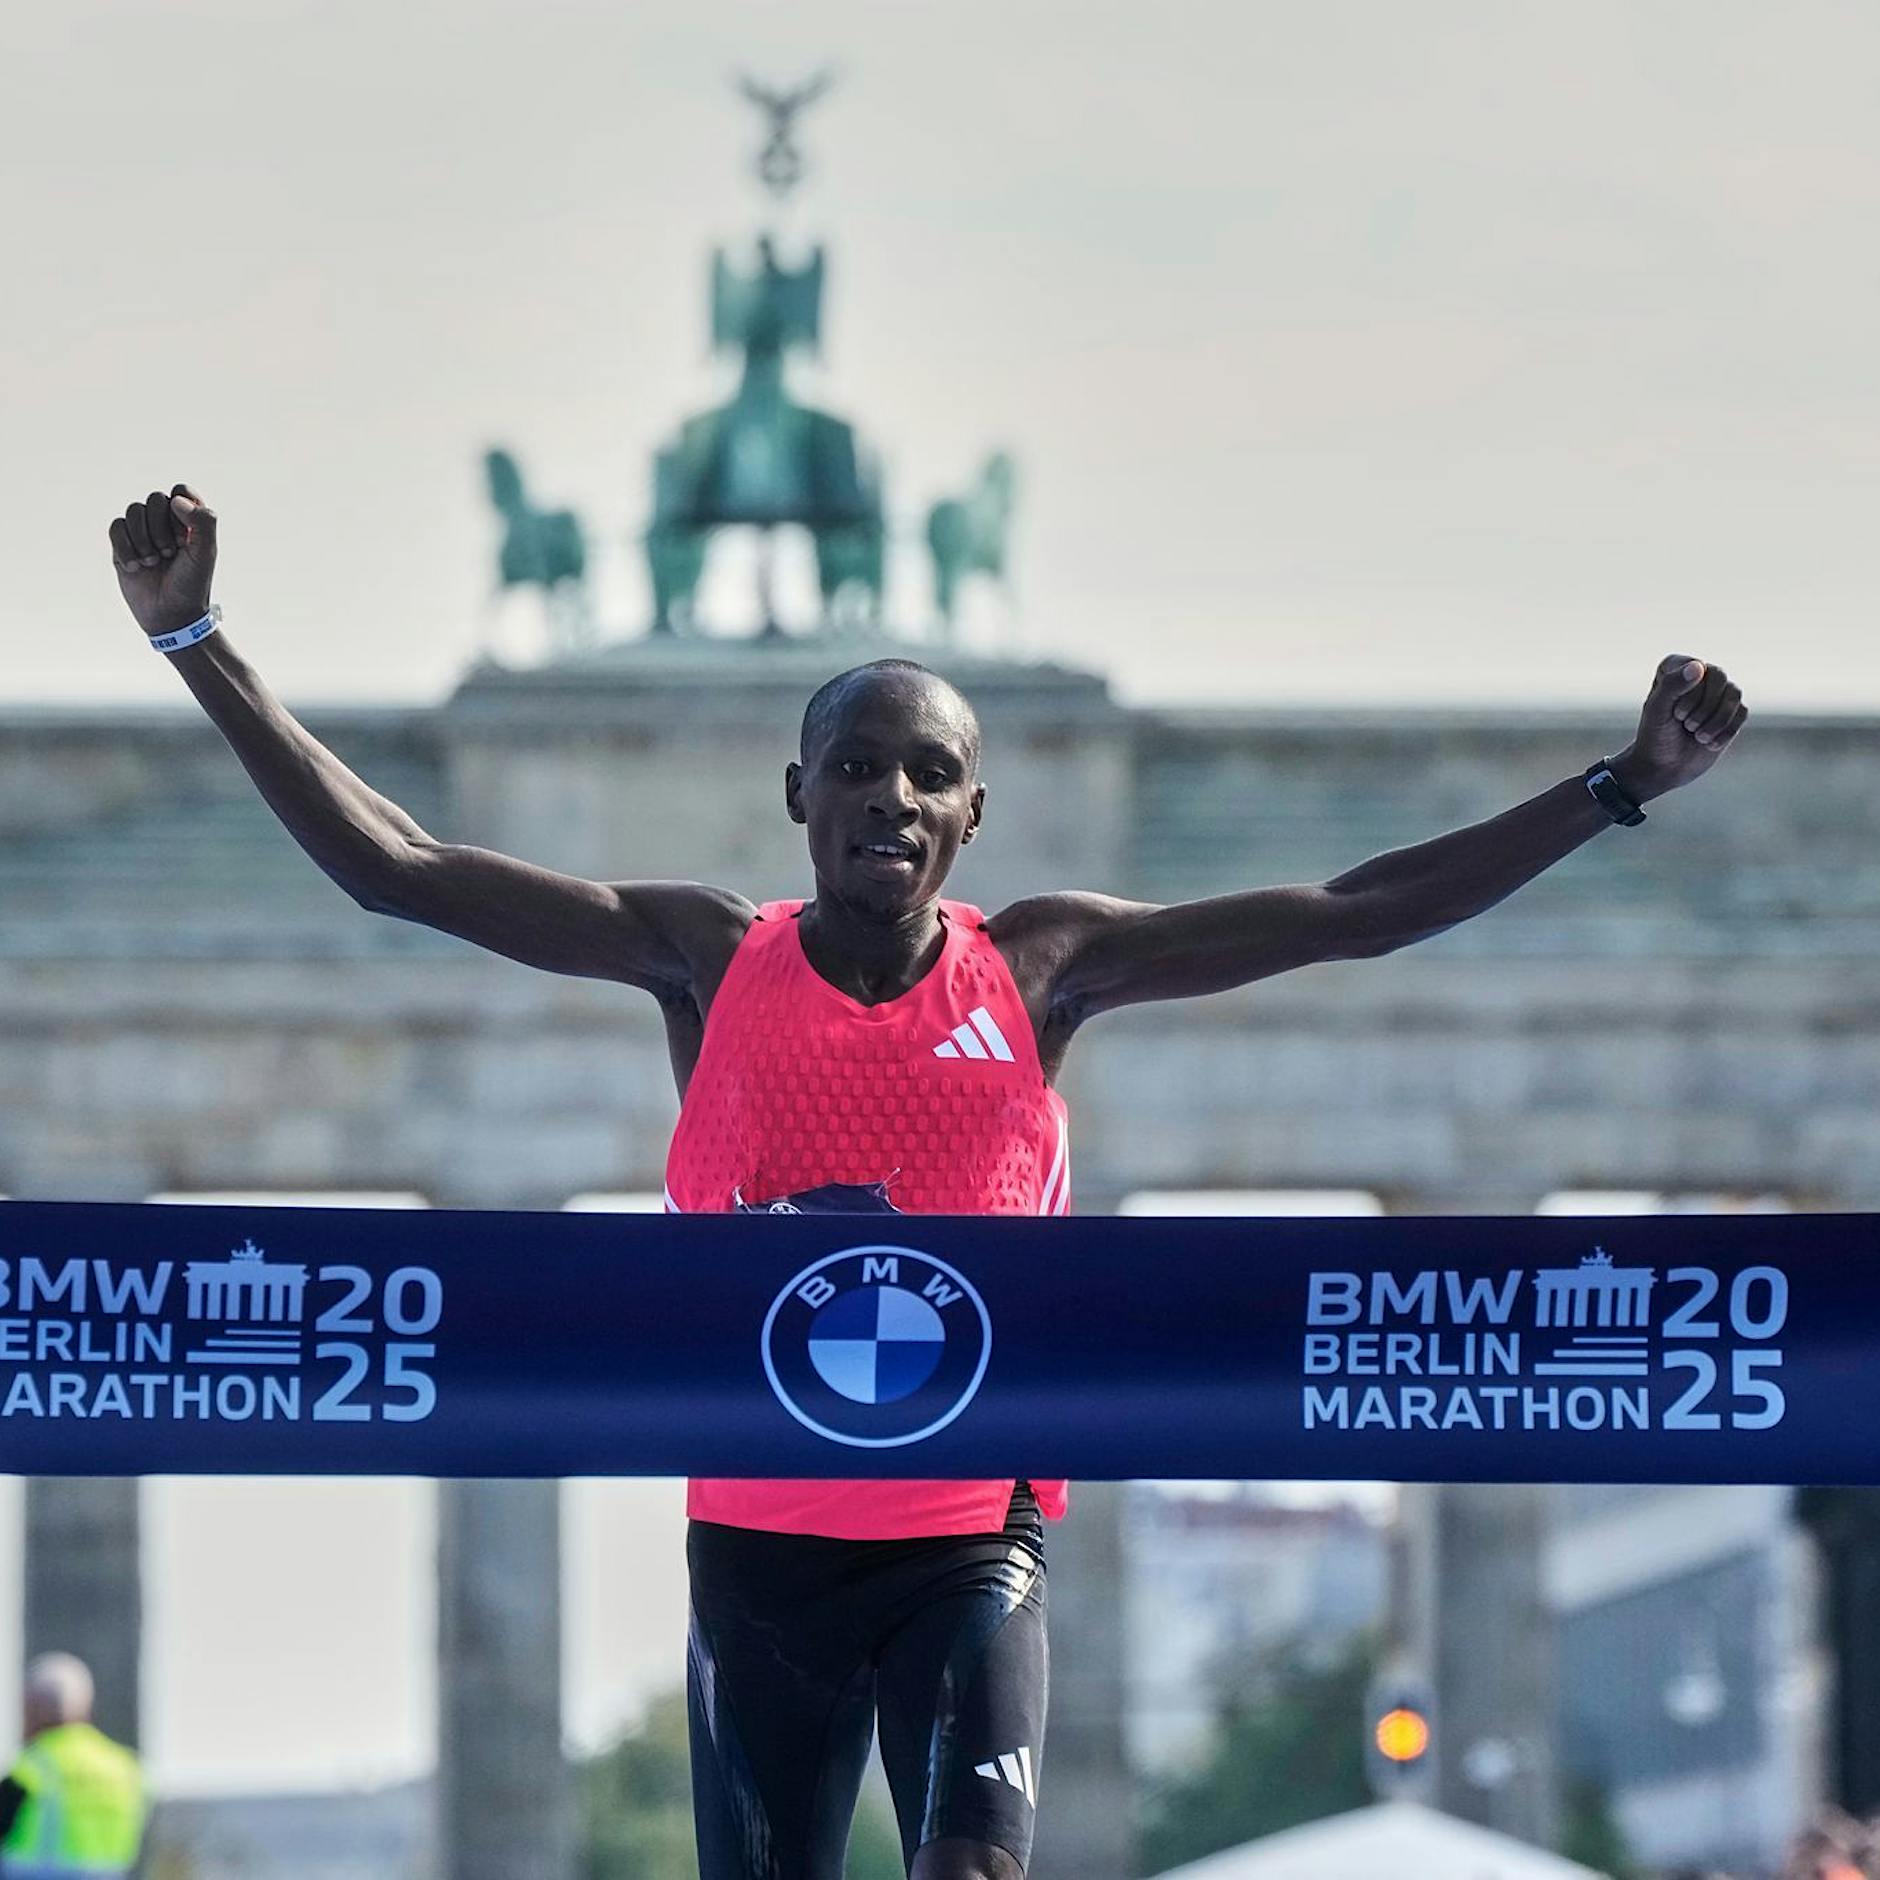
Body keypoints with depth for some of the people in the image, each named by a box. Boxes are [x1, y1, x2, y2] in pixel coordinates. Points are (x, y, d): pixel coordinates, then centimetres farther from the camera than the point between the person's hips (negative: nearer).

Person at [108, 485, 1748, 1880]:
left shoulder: (1039, 968, 0)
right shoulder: (708, 960, -1)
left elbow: (1354, 914, 1)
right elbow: (390, 868, -4)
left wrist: (1624, 785, -3)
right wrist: (198, 644, -10)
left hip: (972, 1530, 0)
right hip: (760, 1538, 1)